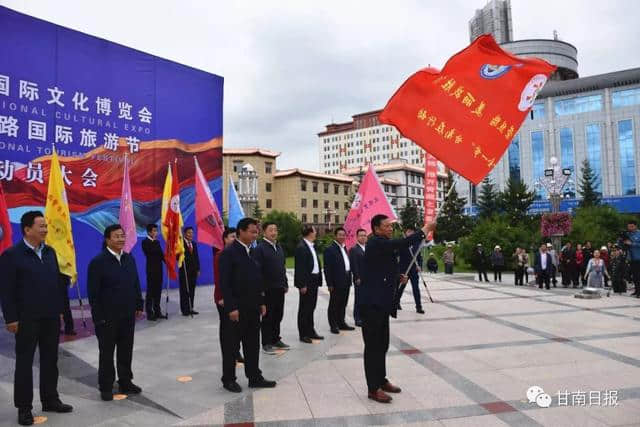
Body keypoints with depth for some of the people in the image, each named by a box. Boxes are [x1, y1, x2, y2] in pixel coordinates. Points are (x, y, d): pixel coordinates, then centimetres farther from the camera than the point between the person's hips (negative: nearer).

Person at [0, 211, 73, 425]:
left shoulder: (50, 252, 7)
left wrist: (59, 309, 10)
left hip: (51, 317, 5)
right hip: (26, 319, -5)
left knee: (50, 360, 13)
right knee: (24, 362, 7)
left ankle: (50, 400, 27)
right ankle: (24, 407, 19)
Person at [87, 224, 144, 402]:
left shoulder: (129, 259, 7)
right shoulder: (98, 262, -10)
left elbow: (136, 285, 13)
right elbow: (93, 292, -11)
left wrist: (139, 306, 9)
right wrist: (98, 316, -14)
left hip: (128, 315, 5)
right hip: (107, 317, -5)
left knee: (126, 351, 14)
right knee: (107, 353, 8)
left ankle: (125, 382, 28)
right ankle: (106, 387, 22)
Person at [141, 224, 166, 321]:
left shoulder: (157, 242, 15)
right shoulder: (145, 242, -6)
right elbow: (150, 251, -22)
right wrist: (153, 240, -17)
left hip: (159, 270, 7)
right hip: (151, 270, -7)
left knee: (158, 291, 10)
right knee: (150, 292, -2)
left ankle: (157, 311, 18)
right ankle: (149, 313, 3)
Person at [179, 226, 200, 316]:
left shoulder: (194, 244, 13)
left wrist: (198, 269, 10)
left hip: (193, 271, 6)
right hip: (185, 270, -6)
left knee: (192, 290, 8)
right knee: (184, 290, 0)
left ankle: (190, 308, 16)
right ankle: (185, 309, 7)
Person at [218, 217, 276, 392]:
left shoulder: (253, 251, 10)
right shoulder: (229, 252, -12)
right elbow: (225, 283, -16)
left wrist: (261, 302, 12)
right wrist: (231, 308, -18)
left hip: (253, 307, 7)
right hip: (236, 308, -7)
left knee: (253, 344, 14)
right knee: (232, 345, 7)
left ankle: (255, 377, 25)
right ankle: (228, 379, 21)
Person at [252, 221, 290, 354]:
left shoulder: (279, 247, 13)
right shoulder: (259, 248, -11)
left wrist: (285, 284, 14)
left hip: (279, 288, 7)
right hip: (267, 289, -7)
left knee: (278, 315, 14)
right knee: (267, 316, 4)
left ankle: (276, 339, 27)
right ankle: (266, 343, 15)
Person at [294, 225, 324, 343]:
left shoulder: (312, 246, 13)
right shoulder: (301, 247, -15)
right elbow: (300, 268, -18)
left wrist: (318, 280, 10)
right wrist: (302, 285, -20)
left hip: (314, 281, 9)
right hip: (306, 282, -9)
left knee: (311, 307, 17)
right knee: (304, 308, 2)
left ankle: (310, 331, 27)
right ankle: (303, 334, 11)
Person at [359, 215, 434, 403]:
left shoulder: (385, 246, 16)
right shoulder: (375, 243, -16)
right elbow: (403, 243, -27)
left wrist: (398, 277, 8)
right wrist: (425, 230, -19)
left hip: (382, 303, 10)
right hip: (372, 304, -10)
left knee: (382, 345, 18)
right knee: (373, 346, 0)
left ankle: (381, 380, 31)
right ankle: (373, 388, 9)